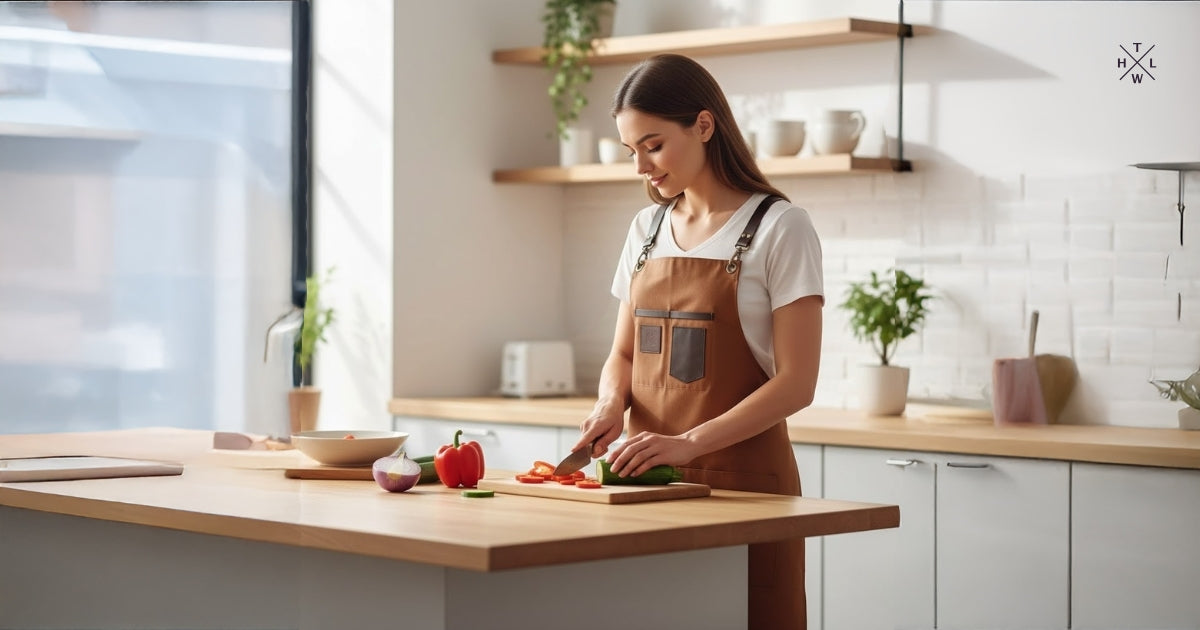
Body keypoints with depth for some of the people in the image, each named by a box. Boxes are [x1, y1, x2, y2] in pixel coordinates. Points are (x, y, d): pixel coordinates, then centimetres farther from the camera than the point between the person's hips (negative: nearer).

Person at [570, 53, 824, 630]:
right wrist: (611, 404, -6)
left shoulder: (779, 228, -8)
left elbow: (796, 383, -13)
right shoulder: (647, 229, 11)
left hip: (743, 476, -5)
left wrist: (689, 443, -23)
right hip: (651, 478, 5)